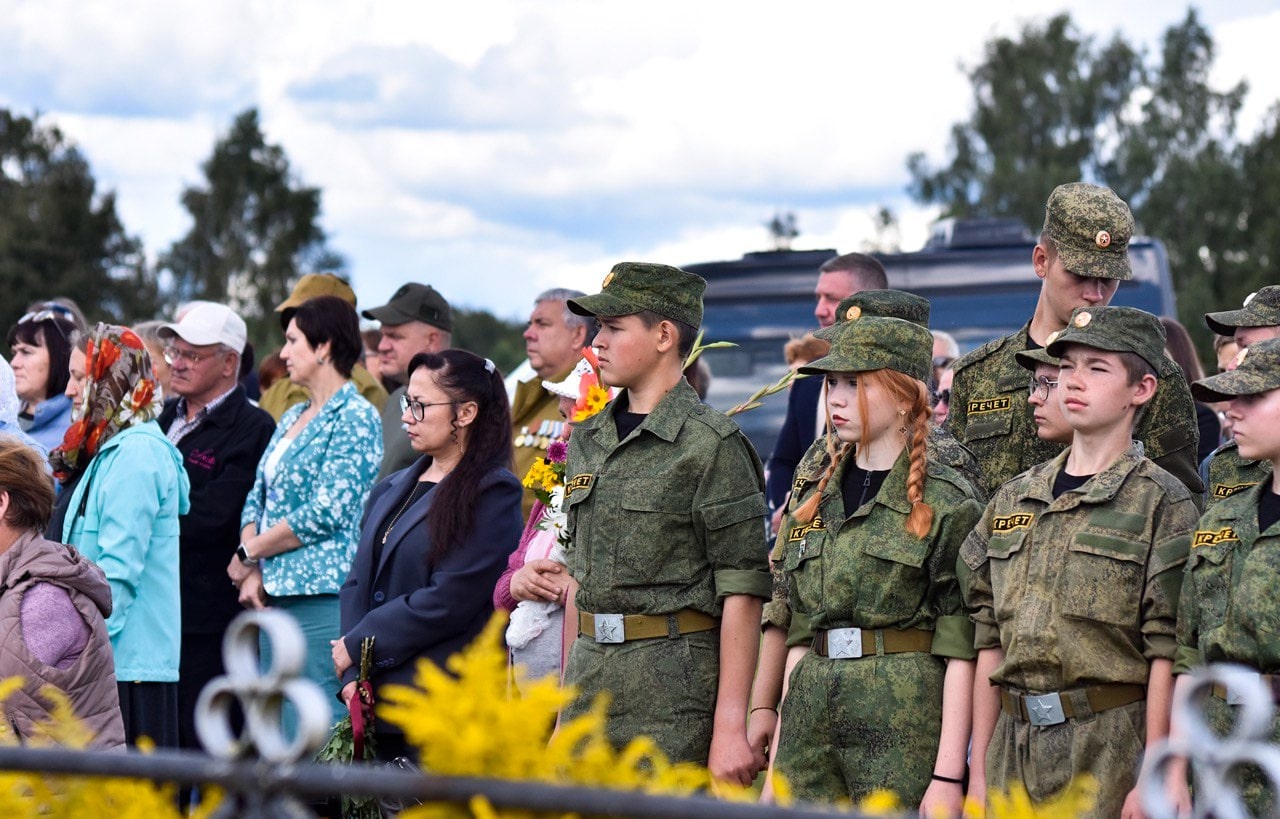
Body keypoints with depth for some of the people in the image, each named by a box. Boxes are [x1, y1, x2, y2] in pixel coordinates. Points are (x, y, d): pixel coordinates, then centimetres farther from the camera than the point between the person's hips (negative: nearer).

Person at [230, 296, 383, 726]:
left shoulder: (355, 416, -9)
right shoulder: (291, 419, 18)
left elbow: (327, 512, -16)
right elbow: (257, 498, 16)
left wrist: (247, 553, -7)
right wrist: (253, 574, -1)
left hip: (323, 598, -9)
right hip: (275, 598, 9)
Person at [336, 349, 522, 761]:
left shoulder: (492, 495, -7)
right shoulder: (391, 490, 17)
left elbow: (448, 600, -15)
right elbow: (358, 583, 11)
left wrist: (356, 645, -8)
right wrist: (353, 676, -4)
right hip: (378, 701, 7)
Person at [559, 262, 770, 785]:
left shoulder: (712, 444, -8)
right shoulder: (587, 440, 14)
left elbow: (741, 593, -11)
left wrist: (731, 726, -16)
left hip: (675, 685, -7)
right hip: (589, 676, 7)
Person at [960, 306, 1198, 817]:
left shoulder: (1162, 503, -3)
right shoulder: (1012, 501, 13)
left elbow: (1166, 654, -8)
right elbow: (990, 644, 12)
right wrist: (979, 769, 9)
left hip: (1111, 754, -4)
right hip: (1013, 745, 5)